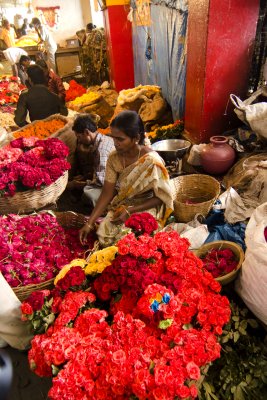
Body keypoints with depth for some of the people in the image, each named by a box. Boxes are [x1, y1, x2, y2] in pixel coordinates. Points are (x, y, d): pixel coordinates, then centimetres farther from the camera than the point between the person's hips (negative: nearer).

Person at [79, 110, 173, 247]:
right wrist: (89, 223, -13)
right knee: (103, 234, -18)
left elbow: (159, 198, -16)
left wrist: (130, 211, -24)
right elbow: (107, 193, -8)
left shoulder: (151, 161, -26)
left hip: (147, 208, -4)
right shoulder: (113, 157, -11)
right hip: (121, 206, 4)